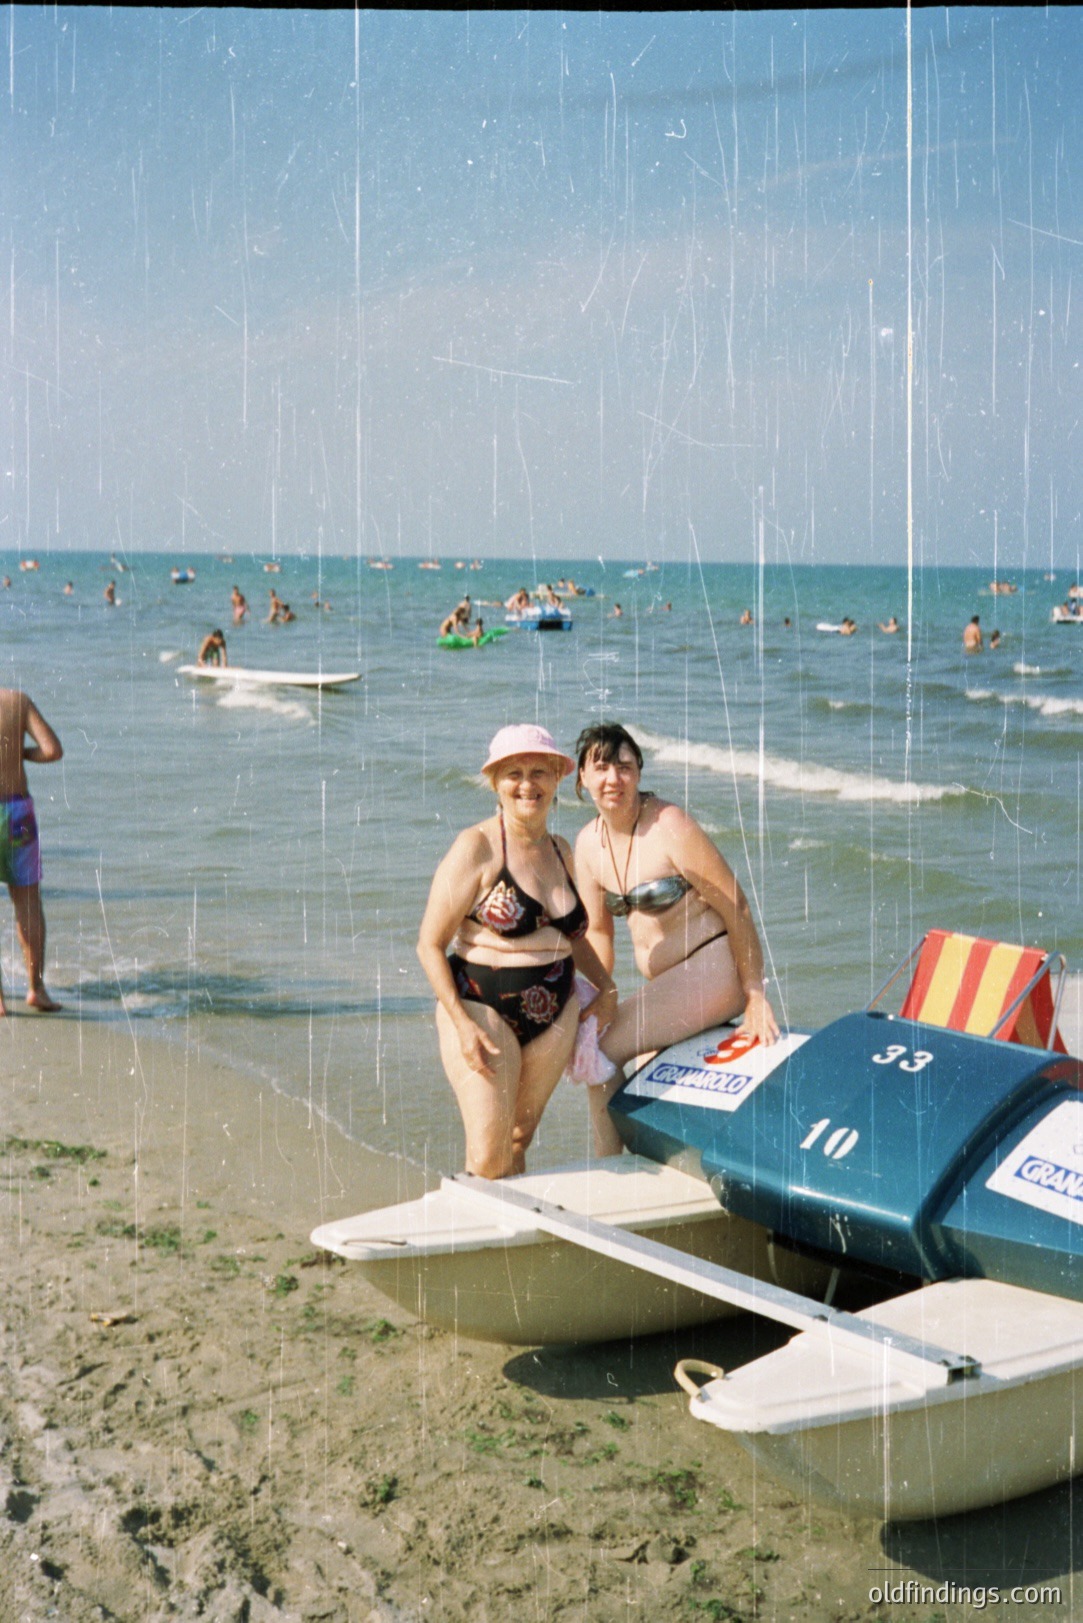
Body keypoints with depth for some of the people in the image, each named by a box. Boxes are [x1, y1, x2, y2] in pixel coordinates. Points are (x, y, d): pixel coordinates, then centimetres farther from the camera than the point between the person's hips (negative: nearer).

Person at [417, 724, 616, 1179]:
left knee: (519, 1141, 12)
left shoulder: (560, 851, 9)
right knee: (488, 1161, -10)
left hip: (554, 1020, 6)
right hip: (483, 1011, -6)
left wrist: (604, 983, 15)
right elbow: (430, 945, -12)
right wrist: (463, 1025, -18)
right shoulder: (478, 848, -11)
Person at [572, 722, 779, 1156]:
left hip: (711, 967, -8)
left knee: (605, 1054, -17)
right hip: (663, 985, 8)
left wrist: (755, 995, -15)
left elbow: (736, 908, -15)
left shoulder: (669, 827, -16)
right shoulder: (589, 844, 5)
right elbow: (598, 930, 12)